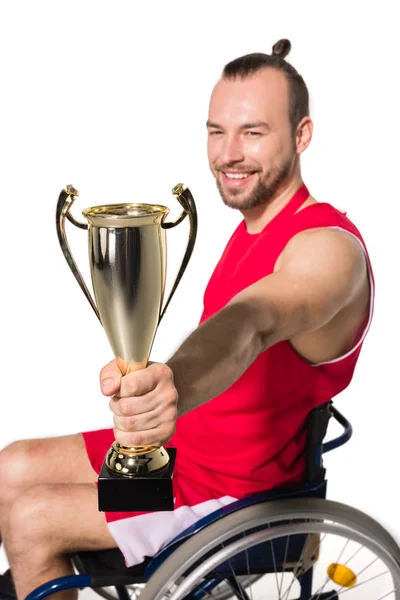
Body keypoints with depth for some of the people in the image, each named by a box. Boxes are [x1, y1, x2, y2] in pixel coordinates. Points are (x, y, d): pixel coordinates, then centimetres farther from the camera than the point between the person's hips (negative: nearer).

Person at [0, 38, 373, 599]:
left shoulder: (329, 248, -24)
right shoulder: (254, 227, 8)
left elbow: (250, 324, -45)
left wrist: (176, 388, -64)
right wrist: (147, 390, 1)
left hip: (238, 486, -9)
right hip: (187, 439, 9)